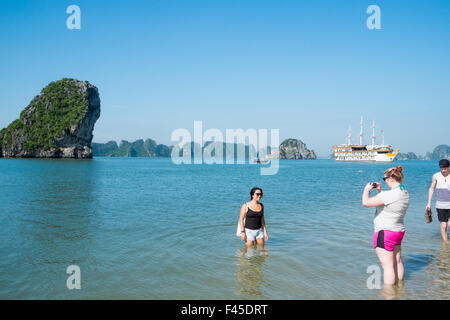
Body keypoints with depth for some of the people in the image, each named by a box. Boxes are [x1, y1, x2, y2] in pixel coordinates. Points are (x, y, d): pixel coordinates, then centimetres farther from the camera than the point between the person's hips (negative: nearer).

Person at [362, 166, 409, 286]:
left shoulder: (390, 194, -25)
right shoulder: (405, 193, 5)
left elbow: (366, 202, -23)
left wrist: (366, 189, -6)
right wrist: (380, 190, 16)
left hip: (385, 232, -9)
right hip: (399, 231, 9)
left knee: (388, 266, -2)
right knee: (397, 262, 20)